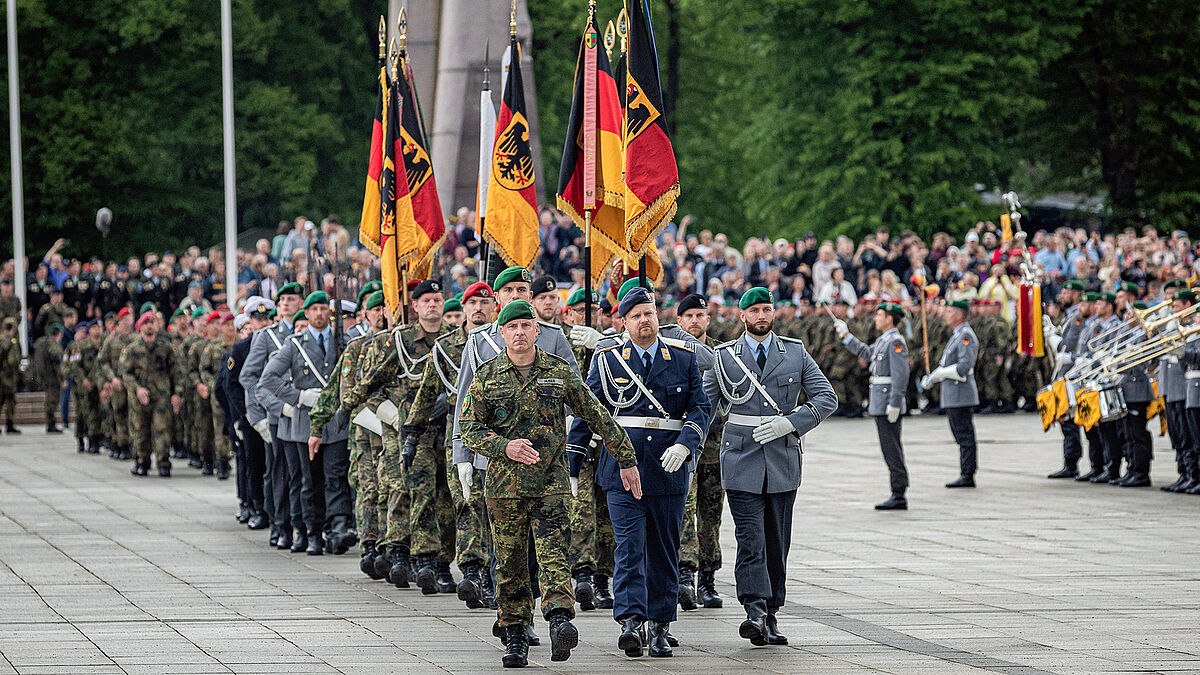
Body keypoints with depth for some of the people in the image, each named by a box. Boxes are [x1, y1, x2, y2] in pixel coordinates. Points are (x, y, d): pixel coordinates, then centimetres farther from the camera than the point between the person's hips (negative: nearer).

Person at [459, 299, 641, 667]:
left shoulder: (559, 371, 5)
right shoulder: (486, 376, 4)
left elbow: (596, 416, 11)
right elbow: (468, 426, 1)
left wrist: (625, 458, 12)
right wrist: (505, 447, -17)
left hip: (551, 481, -1)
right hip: (504, 483, 1)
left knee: (553, 553, -17)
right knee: (510, 564, 5)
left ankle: (560, 622, -30)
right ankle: (515, 640, 12)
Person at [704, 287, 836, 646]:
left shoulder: (795, 353, 8)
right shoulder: (725, 357, 6)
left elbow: (827, 398, 4)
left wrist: (789, 422, -10)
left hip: (783, 461, 2)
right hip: (741, 459, -2)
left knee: (777, 543, 6)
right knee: (750, 540, -13)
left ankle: (770, 617, 14)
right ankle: (755, 614, -21)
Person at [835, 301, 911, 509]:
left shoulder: (896, 342, -14)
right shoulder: (883, 340, 16)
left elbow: (901, 375, -20)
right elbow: (866, 353, 33)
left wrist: (894, 405, -23)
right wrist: (846, 335, 30)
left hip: (888, 404, -10)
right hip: (880, 405, 10)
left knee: (892, 450, -9)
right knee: (891, 451, 10)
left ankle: (899, 496, -8)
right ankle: (897, 495, 13)